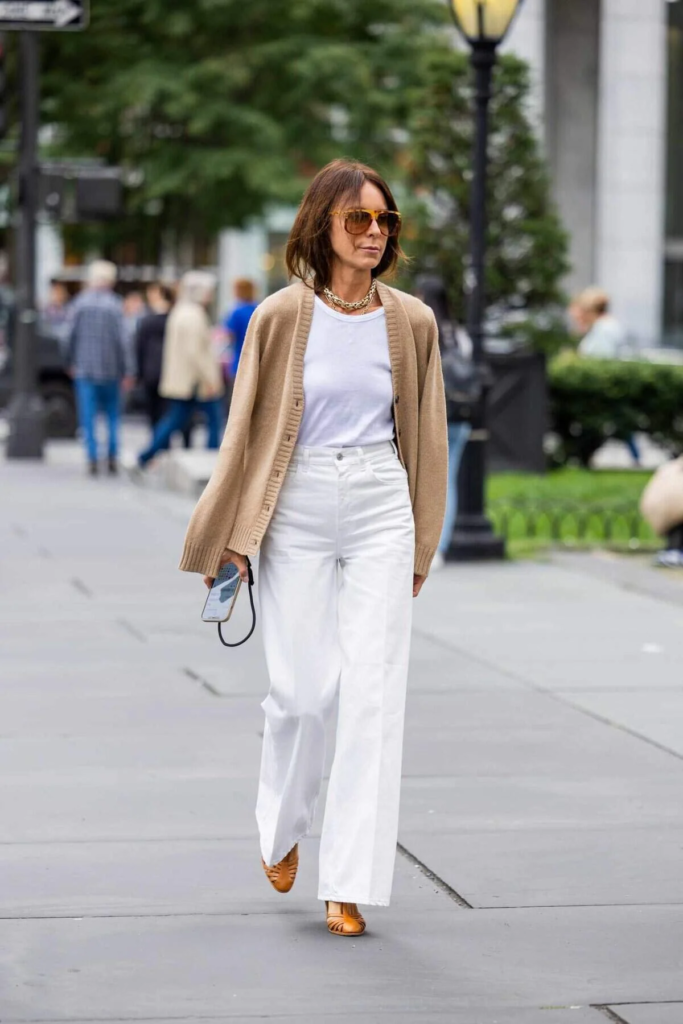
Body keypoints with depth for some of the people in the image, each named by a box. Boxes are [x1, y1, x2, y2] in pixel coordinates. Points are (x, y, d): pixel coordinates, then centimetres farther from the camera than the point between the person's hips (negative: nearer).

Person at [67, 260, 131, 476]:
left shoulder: (79, 303, -2)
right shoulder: (114, 305, -7)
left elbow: (71, 335, -1)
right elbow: (120, 339, -9)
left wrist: (72, 362, 12)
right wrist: (126, 371, -3)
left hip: (84, 369, 1)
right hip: (110, 369, -1)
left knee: (88, 417, 3)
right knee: (113, 415, 13)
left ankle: (92, 459, -3)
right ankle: (113, 457, 9)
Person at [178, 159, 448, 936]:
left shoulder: (411, 322, 4)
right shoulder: (281, 317, -2)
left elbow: (425, 435, 12)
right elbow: (248, 428, 3)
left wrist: (420, 543, 14)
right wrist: (230, 538, 2)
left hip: (382, 513, 2)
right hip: (296, 513, -1)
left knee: (373, 693, -5)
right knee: (301, 690, -1)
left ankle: (349, 884, 0)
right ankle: (282, 828, 30)